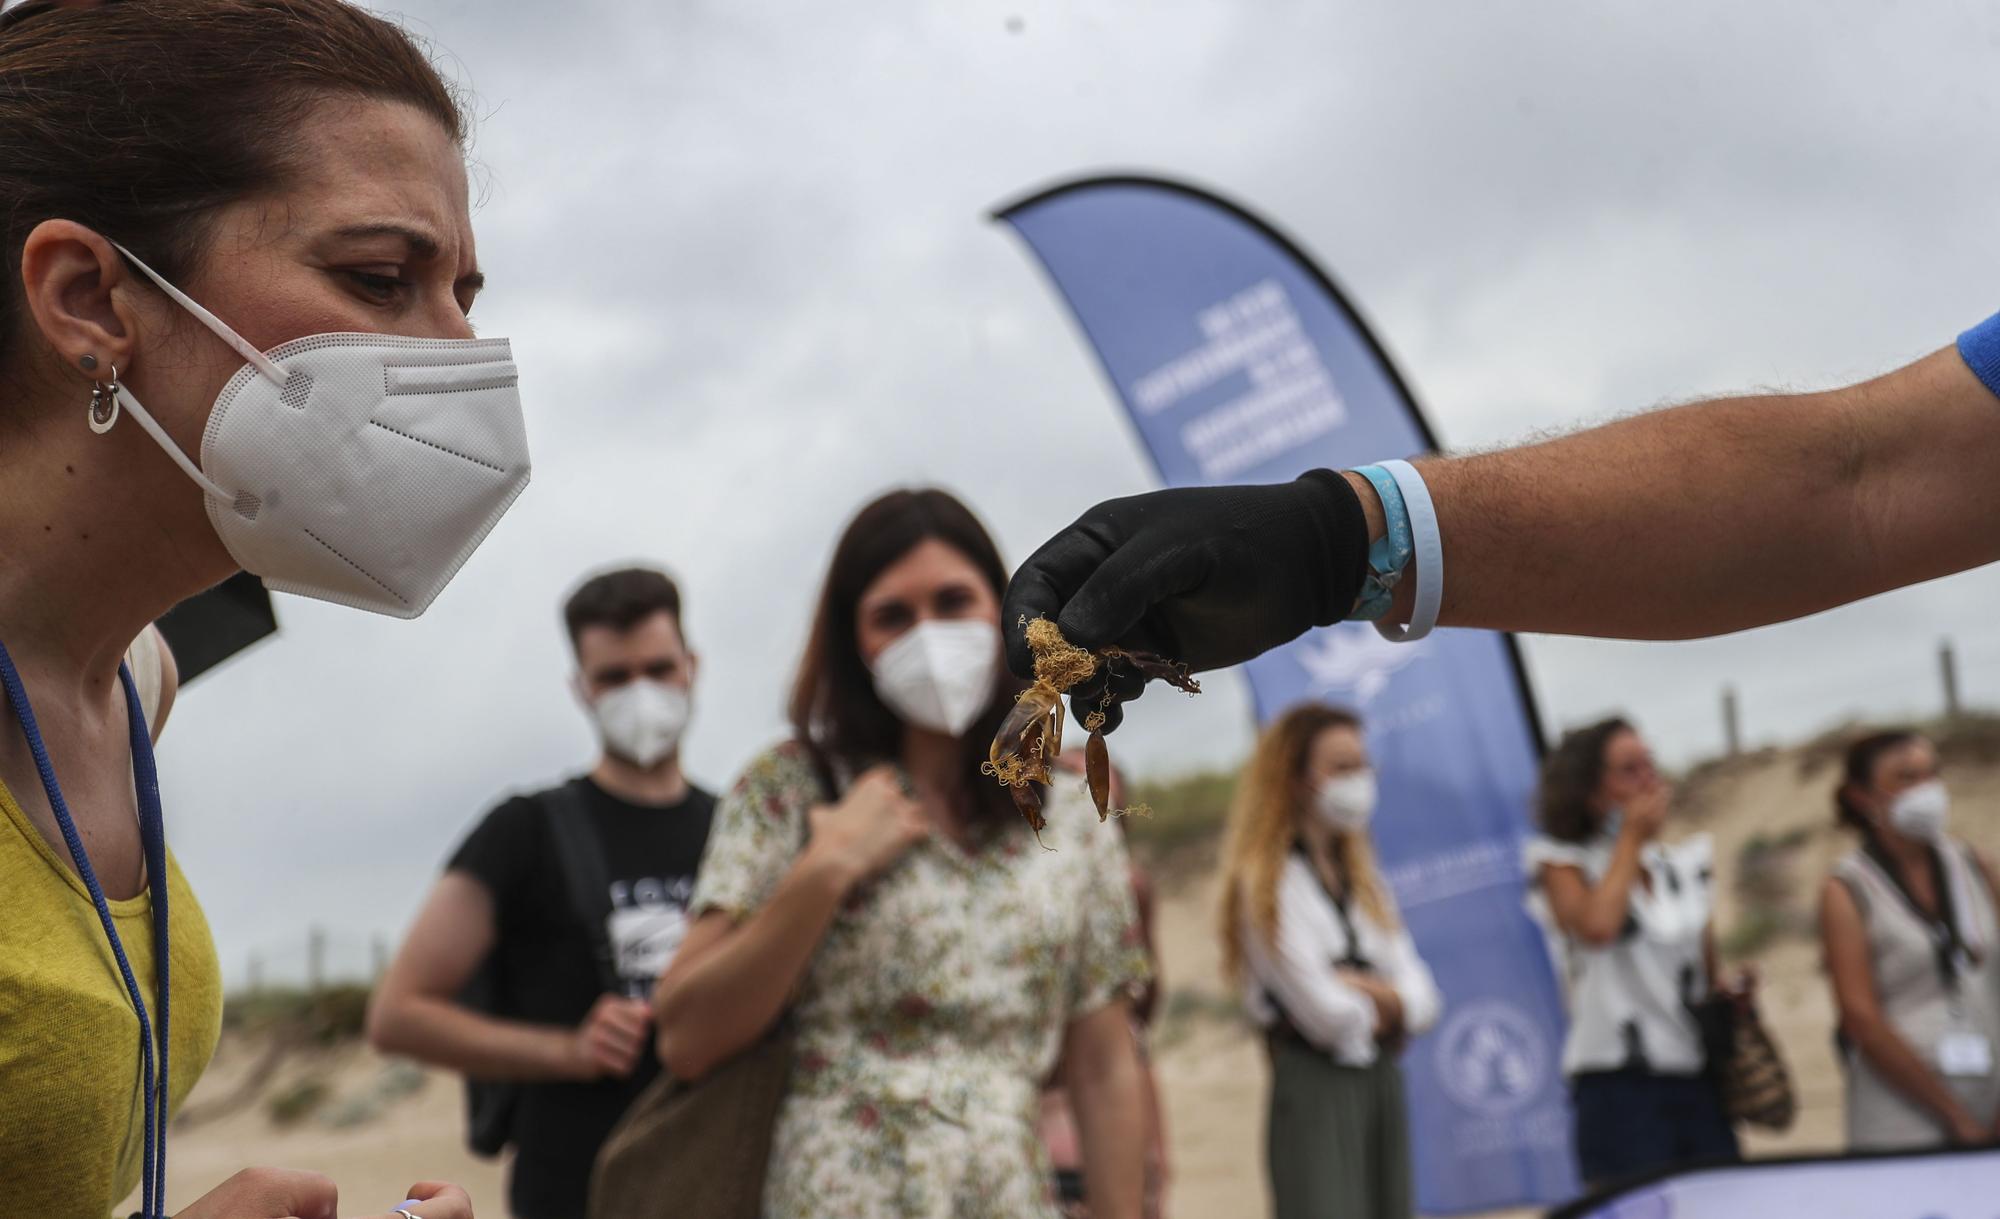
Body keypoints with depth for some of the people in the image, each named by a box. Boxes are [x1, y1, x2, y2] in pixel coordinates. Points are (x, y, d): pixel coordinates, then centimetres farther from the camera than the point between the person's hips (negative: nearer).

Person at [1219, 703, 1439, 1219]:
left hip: (1382, 1084, 7)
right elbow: (1327, 1013, -15)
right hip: (1314, 1092, -7)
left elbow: (1423, 999, 7)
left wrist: (1357, 986, -12)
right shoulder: (1266, 883, -8)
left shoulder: (1361, 880, 15)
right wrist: (1387, 1005, 5)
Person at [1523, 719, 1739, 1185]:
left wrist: (1735, 989, 2)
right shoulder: (1563, 863, 3)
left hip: (1699, 1080, 5)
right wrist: (1632, 839, -6)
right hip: (1620, 1083, -5)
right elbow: (1596, 926, -18)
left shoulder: (1684, 866, 18)